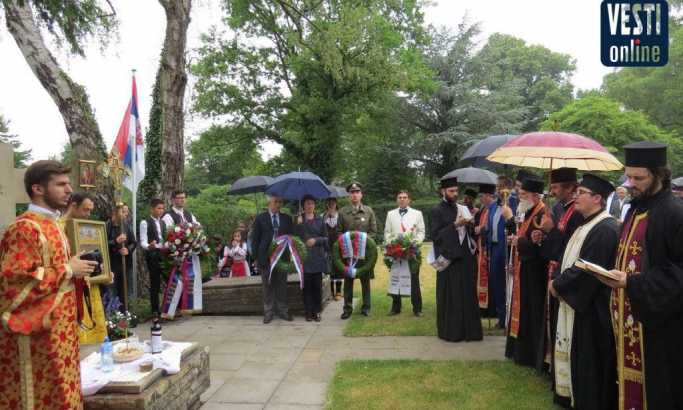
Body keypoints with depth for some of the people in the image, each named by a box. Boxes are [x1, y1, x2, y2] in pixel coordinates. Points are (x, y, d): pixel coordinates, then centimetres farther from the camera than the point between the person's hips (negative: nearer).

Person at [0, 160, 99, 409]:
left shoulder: (51, 225, 13)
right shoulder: (24, 228, -17)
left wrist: (79, 271, 9)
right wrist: (68, 270, -19)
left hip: (58, 330, 9)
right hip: (38, 333, -9)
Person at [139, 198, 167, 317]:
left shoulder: (163, 222, 16)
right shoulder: (145, 222, -4)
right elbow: (143, 242, -11)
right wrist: (149, 246, -31)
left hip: (164, 253, 6)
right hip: (152, 255, -6)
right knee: (155, 282, -2)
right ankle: (155, 309, 8)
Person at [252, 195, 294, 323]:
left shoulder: (287, 218, 9)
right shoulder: (260, 218, 2)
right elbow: (255, 239, 2)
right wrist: (257, 257, -4)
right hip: (266, 256, -2)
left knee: (282, 285, 6)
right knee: (268, 285, 5)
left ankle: (283, 311, 15)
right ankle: (268, 312, 13)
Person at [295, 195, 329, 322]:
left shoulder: (319, 220, 8)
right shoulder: (299, 220, 7)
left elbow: (325, 238, 8)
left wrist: (315, 240, -9)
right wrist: (299, 225, -14)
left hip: (317, 257, 1)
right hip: (304, 257, 0)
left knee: (317, 285, 2)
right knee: (306, 285, 0)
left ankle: (317, 311, 10)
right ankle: (308, 311, 8)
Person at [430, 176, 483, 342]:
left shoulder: (461, 208, 12)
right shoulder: (437, 211, -5)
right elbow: (435, 235, -12)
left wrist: (469, 223, -2)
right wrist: (455, 225, -19)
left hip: (465, 257, 6)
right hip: (449, 258, -5)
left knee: (468, 295, 8)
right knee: (451, 297, 1)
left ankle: (468, 329, 18)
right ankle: (451, 331, 11)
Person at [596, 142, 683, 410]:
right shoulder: (636, 208, 10)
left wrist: (632, 283, -23)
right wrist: (616, 274, 5)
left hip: (656, 320, -8)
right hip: (629, 316, 8)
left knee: (655, 388, 4)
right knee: (630, 374, 16)